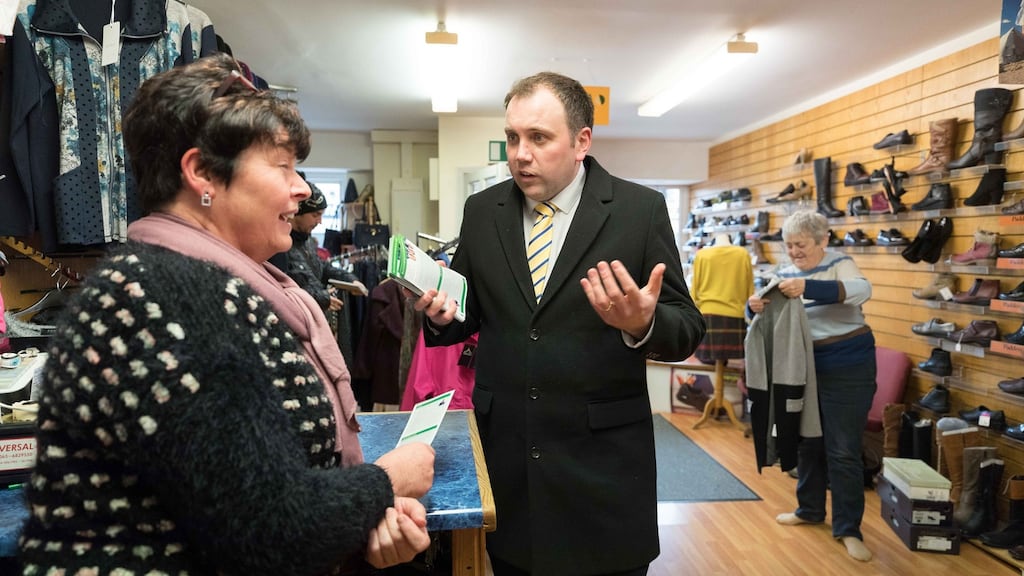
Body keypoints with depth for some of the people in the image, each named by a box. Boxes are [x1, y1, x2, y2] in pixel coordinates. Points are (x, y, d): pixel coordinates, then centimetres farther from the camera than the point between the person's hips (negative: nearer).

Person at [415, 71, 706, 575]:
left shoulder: (640, 210, -6)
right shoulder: (481, 211, 3)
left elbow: (687, 329, -5)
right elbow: (471, 312, 10)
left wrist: (643, 324, -27)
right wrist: (443, 312, -11)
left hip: (602, 460, -2)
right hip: (502, 455, 3)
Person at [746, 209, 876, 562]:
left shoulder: (839, 264, -9)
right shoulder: (785, 273, 5)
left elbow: (861, 291, -30)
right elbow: (774, 316, 2)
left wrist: (808, 288, -45)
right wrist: (755, 306, -24)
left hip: (847, 369, -5)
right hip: (803, 368, 6)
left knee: (843, 450, -1)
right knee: (807, 442, 16)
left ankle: (848, 529, 12)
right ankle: (810, 509, 34)